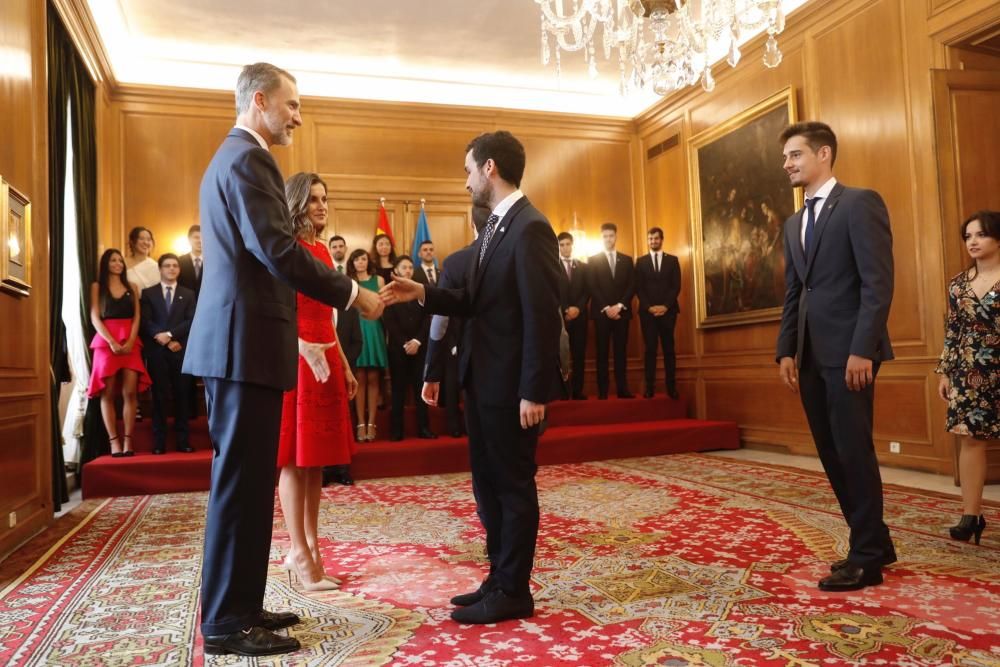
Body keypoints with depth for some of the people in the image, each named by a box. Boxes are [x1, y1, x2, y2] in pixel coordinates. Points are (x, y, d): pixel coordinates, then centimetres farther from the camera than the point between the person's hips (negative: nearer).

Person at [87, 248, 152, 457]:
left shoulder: (132, 287, 16)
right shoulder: (97, 287, 9)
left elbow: (137, 317, 9)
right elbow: (95, 318, 1)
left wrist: (130, 341, -7)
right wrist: (111, 342, -12)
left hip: (130, 343, 2)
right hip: (105, 342, -1)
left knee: (130, 393, -9)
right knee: (108, 394, -4)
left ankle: (128, 441, -9)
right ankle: (114, 441, -5)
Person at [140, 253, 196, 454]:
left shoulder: (188, 294, 14)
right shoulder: (148, 293, 11)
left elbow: (191, 321, 1)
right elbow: (146, 322, 0)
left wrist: (170, 334, -13)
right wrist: (166, 341, -10)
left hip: (182, 351, 1)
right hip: (157, 351, -1)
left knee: (182, 396, 1)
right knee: (159, 396, 0)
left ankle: (183, 441, 4)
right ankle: (159, 443, 2)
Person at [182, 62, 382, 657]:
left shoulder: (232, 157, 23)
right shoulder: (248, 159, -10)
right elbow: (279, 252, -22)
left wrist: (317, 314, 21)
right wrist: (353, 294, -13)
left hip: (240, 341, 10)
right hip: (244, 344, -10)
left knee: (249, 480, 13)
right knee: (241, 481, -4)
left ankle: (240, 606, 23)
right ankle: (226, 622, 7)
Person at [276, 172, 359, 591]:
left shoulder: (322, 250, 17)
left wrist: (345, 365, 19)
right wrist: (304, 347, -28)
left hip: (326, 357, 8)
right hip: (296, 359, -8)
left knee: (317, 457, 9)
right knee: (294, 458, -2)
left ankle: (309, 547, 17)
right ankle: (300, 554, 4)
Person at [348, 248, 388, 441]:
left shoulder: (378, 280, 10)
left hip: (374, 331, 1)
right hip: (356, 332, -1)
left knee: (373, 379, 0)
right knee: (360, 379, -2)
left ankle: (371, 423, 2)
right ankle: (361, 423, 0)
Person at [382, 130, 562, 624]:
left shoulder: (530, 228, -16)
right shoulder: (493, 228, 14)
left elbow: (542, 317, -20)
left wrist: (535, 391, -20)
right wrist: (423, 293, 4)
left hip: (512, 384, -9)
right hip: (482, 380, 9)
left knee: (514, 485, 3)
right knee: (487, 484, 16)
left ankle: (513, 592, 18)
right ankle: (499, 578, 29)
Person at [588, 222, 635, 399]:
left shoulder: (627, 260, 13)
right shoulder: (593, 260, 7)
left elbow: (631, 286, 5)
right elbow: (592, 287, -2)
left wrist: (619, 306, -9)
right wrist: (606, 308, -12)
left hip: (622, 311, 2)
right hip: (601, 312, -2)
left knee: (620, 351, 2)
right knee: (602, 352, -1)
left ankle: (622, 389, 2)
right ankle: (602, 390, -1)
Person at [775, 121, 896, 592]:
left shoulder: (860, 203, -5)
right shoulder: (794, 224, 19)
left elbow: (878, 282, -13)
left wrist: (862, 349, -19)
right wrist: (786, 350, 8)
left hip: (848, 351, -8)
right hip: (811, 356, 8)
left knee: (854, 451, -3)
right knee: (832, 455, 10)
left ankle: (866, 558, 9)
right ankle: (874, 543, 24)